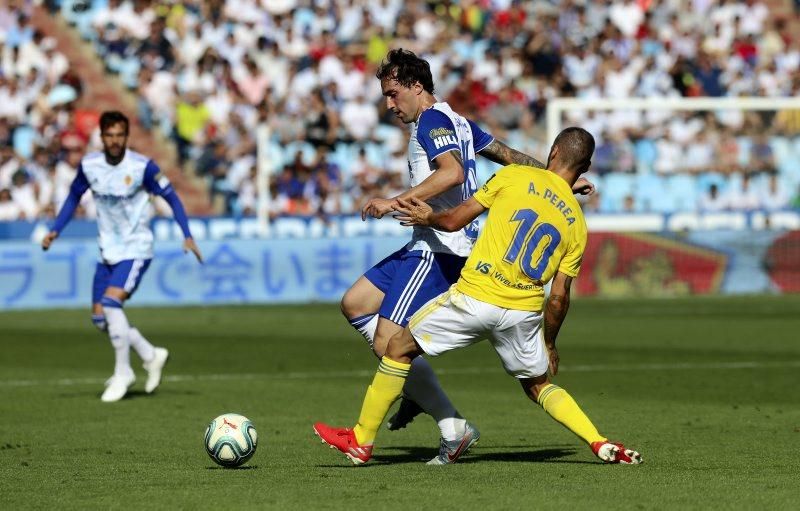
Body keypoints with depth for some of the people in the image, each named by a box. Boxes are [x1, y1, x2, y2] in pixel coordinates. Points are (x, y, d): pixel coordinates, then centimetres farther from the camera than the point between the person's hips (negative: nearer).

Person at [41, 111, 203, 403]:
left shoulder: (142, 166, -15)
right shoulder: (89, 165, -2)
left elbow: (170, 197, -6)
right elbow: (74, 196, 14)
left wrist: (187, 236, -14)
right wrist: (55, 231, 3)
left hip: (136, 250, -6)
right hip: (108, 252, 6)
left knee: (111, 302, -23)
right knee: (99, 317, 3)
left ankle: (122, 373, -10)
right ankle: (151, 356, 22)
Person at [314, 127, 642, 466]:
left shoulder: (514, 176, 1)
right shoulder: (577, 224, 9)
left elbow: (454, 221, 2)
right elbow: (559, 295, 10)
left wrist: (428, 218, 24)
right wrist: (549, 345, 24)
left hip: (475, 297, -3)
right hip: (525, 312, 3)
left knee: (399, 348, 14)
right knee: (539, 386, 24)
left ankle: (362, 440, 18)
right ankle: (600, 444, 7)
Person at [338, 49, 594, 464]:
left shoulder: (432, 120, -10)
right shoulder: (458, 123, 20)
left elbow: (452, 171, -27)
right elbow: (510, 156, 24)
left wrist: (395, 202, -28)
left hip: (439, 250, -11)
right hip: (430, 246, 11)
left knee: (387, 344, -13)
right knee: (354, 304, 12)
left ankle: (452, 426, -7)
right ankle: (418, 392, 11)